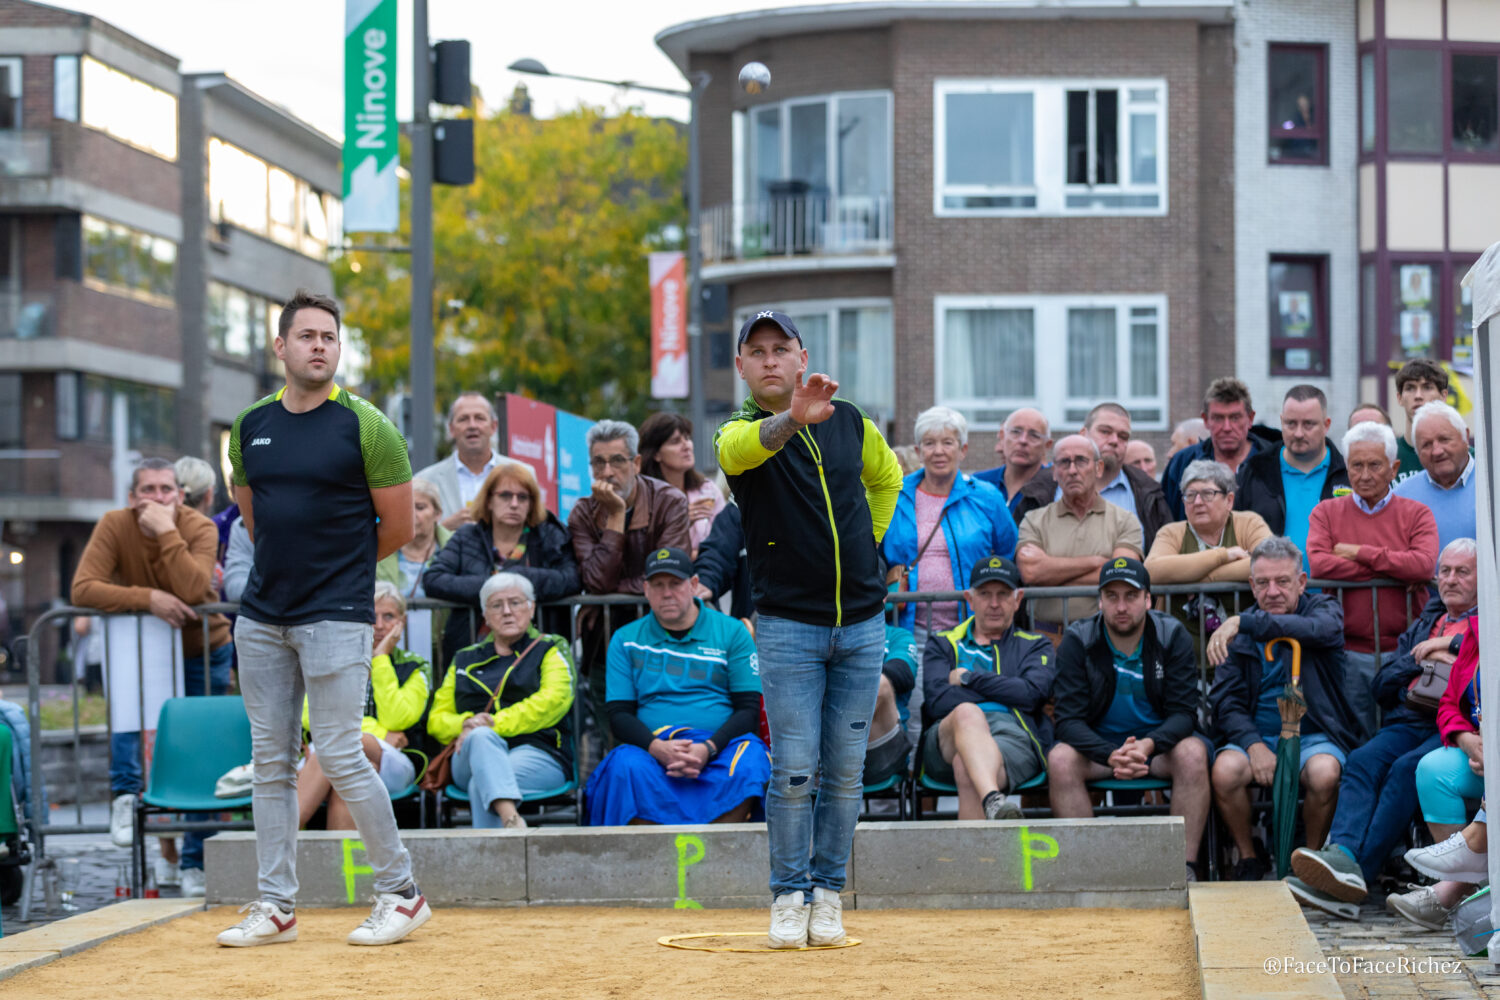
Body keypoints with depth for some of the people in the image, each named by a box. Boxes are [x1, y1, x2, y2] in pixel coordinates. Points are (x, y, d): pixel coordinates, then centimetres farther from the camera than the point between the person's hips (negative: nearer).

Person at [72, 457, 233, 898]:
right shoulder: (114, 526, -18)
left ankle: (193, 862, 7)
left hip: (202, 651, -1)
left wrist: (167, 532, -38)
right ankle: (125, 795, -12)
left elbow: (192, 591, -38)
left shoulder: (200, 529, -21)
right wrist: (147, 598, -37)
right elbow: (83, 588, -29)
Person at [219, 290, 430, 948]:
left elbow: (398, 528, -1)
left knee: (339, 756, -8)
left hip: (335, 615, -6)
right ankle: (276, 906, 13)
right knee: (271, 761, 7)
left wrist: (333, 570, 8)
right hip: (261, 616, 6)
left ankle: (401, 893, 4)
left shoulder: (364, 426, -6)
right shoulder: (249, 426, 9)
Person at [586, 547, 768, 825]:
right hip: (650, 747, 0)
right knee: (625, 766, -34)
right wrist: (657, 748, -14)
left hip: (721, 746, 0)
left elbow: (749, 709, 5)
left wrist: (707, 749, -14)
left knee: (748, 767, -35)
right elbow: (618, 714, 8)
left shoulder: (732, 632, 10)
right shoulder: (626, 640, 14)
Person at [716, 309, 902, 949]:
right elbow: (740, 449, -32)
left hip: (862, 624, 3)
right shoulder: (740, 432, -5)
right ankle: (789, 897, 6)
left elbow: (886, 475, 27)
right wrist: (792, 418, -52)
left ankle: (829, 895, 15)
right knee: (794, 770, -6)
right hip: (788, 626, -3)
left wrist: (868, 543, 13)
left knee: (844, 771, 5)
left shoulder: (849, 422, 7)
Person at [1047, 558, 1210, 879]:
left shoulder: (1172, 636, -6)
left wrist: (1149, 744, -33)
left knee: (1193, 753, -32)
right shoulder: (1078, 641, -7)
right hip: (1098, 742, 0)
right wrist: (1110, 755, -33)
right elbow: (1068, 718, -14)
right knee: (1060, 759, -30)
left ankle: (1186, 867, -27)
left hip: (1159, 740, 0)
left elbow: (1183, 712, -11)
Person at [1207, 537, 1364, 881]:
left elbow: (1320, 629, -24)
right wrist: (1253, 744, -17)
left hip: (1314, 735, -2)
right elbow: (1226, 701, 4)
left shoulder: (1324, 609, 3)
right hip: (1256, 734, 2)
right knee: (1225, 771, -30)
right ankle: (1248, 859, -6)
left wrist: (1243, 623, -30)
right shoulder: (1238, 634, 9)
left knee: (1324, 774, -34)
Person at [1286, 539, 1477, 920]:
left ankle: (1357, 871, -45)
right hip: (1407, 722, 5)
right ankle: (1344, 854, -48)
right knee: (1363, 761, -27)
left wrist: (1454, 643, 0)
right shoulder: (1423, 625, 33)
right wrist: (1421, 660, 6)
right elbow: (1383, 687, 23)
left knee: (1406, 768, -34)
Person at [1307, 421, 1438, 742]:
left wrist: (1359, 552, -8)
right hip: (1349, 654, 1)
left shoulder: (1416, 514, 8)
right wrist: (1394, 569, -9)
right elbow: (1319, 565, -9)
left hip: (1403, 654, -1)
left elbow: (1425, 565, -12)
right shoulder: (1326, 513, 10)